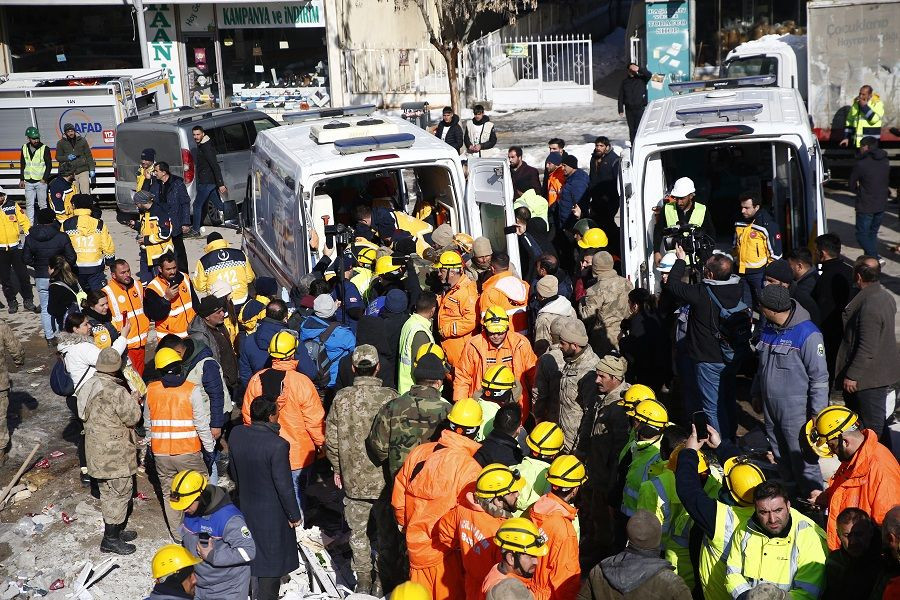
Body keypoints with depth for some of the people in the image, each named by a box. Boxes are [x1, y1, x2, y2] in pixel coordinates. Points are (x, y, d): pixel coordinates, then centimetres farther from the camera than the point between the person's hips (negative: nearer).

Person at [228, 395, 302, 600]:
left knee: (254, 550, 24)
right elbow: (284, 485, -21)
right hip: (272, 512, -6)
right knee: (273, 559, 10)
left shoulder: (236, 434, -9)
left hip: (246, 505, 6)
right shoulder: (277, 445, -28)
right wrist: (294, 515, -8)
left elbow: (233, 470, 6)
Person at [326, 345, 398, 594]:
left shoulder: (341, 398, -9)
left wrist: (337, 468, 12)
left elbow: (331, 439, -3)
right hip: (386, 479, -1)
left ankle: (363, 580, 23)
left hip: (354, 479, 1)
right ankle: (382, 579, 23)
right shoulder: (390, 397, -15)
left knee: (358, 530, 16)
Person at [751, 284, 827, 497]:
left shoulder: (808, 335, -19)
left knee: (802, 458, -1)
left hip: (796, 409, -7)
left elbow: (819, 377, -15)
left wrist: (818, 413, -15)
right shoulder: (769, 329, 6)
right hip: (770, 406, 8)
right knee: (780, 456, 18)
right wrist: (756, 394, 23)